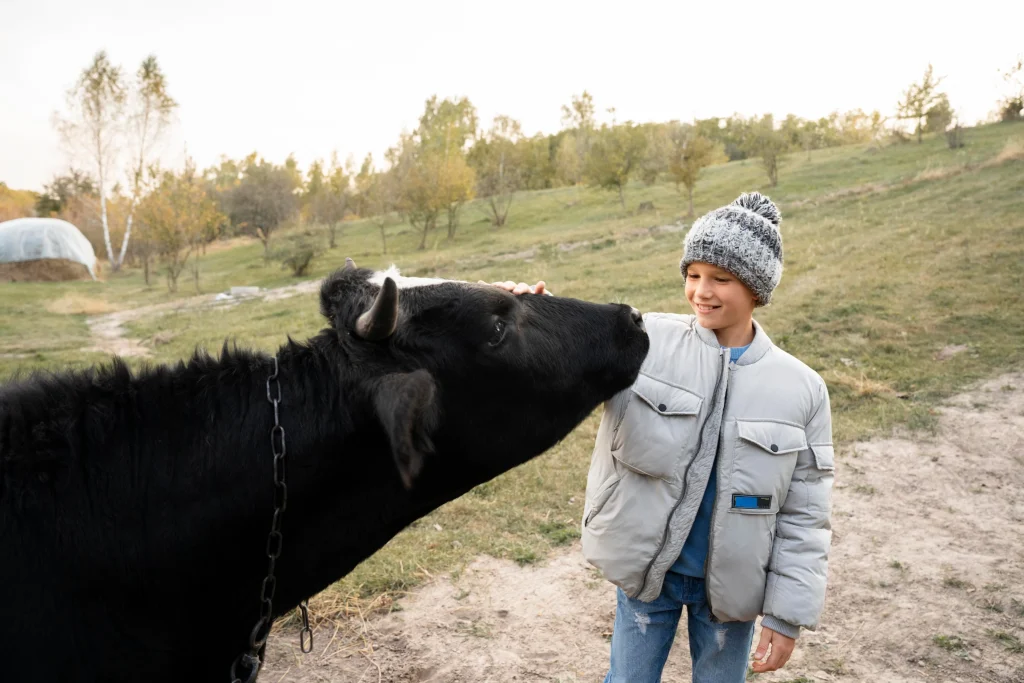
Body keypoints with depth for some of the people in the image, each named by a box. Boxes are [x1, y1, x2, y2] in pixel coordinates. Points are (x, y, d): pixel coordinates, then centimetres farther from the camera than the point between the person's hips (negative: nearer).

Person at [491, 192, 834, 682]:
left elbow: (804, 517, -4)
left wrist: (788, 615, -5)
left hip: (730, 583, 1)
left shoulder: (801, 389, -7)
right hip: (646, 568, 0)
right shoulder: (645, 340, -10)